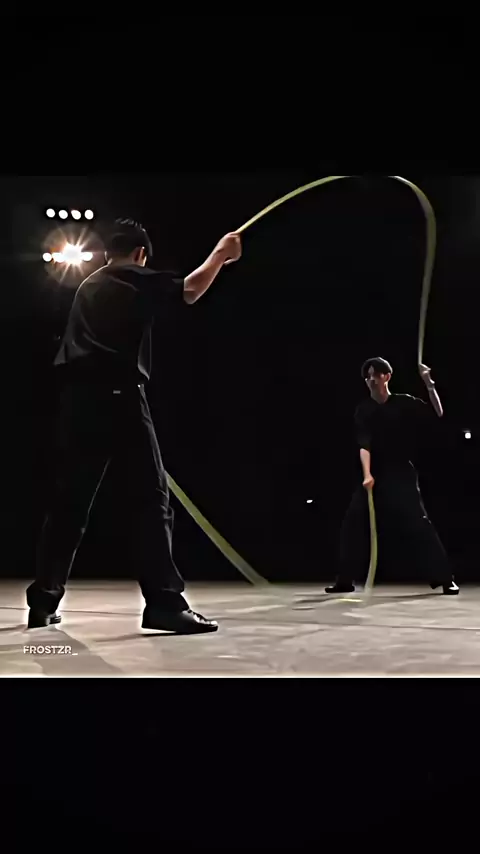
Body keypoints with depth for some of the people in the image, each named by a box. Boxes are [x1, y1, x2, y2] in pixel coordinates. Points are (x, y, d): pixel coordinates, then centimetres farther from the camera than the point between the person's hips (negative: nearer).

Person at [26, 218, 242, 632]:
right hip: (119, 396, -7)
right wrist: (221, 254, 9)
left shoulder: (88, 287, 26)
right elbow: (190, 291, -5)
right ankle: (164, 603, -12)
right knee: (151, 499, -6)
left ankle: (43, 602, 14)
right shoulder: (137, 280, 5)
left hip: (80, 399, 7)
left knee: (69, 503, 10)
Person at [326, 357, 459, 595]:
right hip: (374, 475, 2)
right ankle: (345, 581, 8)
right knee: (353, 525, -3)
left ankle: (445, 579, -2)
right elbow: (364, 445, -12)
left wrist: (429, 384, -16)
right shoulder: (364, 410, 1)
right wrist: (367, 474, -26)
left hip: (401, 474, -2)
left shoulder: (404, 403, -1)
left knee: (418, 524, -10)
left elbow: (438, 414, -8)